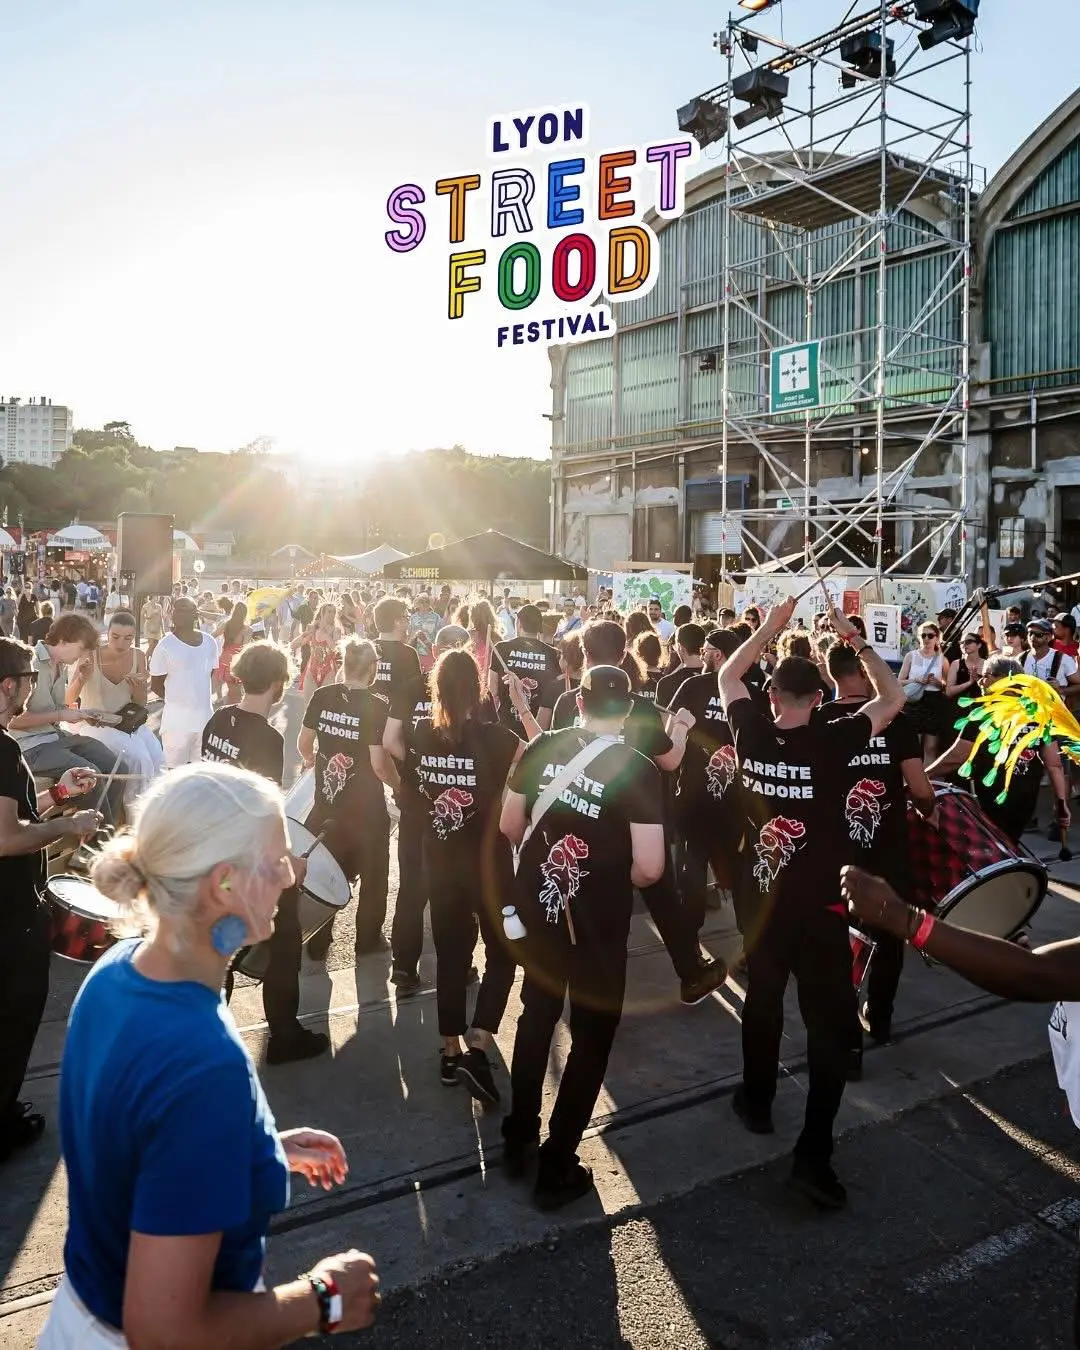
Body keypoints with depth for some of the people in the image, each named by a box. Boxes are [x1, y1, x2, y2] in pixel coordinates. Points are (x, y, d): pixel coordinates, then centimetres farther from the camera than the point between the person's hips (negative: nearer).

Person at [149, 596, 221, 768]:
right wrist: (178, 699, 0)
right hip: (178, 721, -5)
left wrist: (204, 698, 8)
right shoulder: (165, 646, -10)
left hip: (206, 718, 5)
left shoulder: (209, 642, 3)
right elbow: (156, 685, -4)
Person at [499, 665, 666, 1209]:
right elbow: (649, 867, -19)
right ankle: (556, 1166, 21)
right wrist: (622, 877, 3)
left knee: (536, 1018, 24)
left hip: (537, 908, 5)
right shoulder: (638, 770, -16)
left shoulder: (542, 748, -4)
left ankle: (518, 1138, 38)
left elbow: (509, 825, 4)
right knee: (591, 1037, 13)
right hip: (597, 923, -4)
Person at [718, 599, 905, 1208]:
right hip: (820, 905, -4)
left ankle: (757, 1102, 39)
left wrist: (770, 627, 9)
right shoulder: (830, 741, -17)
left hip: (764, 897, 4)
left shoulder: (752, 734, -7)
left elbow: (728, 676, 12)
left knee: (763, 1000, 23)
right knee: (832, 1023, 3)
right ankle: (814, 1154, 1)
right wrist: (857, 640, -2)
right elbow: (894, 699, -4)